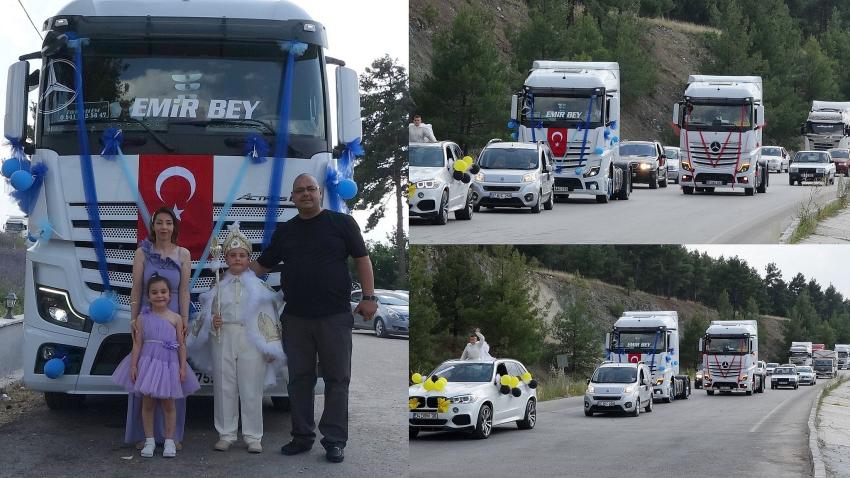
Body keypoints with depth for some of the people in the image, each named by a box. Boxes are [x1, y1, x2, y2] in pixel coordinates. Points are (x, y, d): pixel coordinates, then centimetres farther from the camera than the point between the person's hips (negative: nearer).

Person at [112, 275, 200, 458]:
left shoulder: (175, 319, 0)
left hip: (169, 365, 0)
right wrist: (133, 365, -6)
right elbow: (137, 344, 0)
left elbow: (181, 345, 2)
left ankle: (169, 441, 14)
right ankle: (149, 441, 13)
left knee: (168, 404, 6)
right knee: (147, 403, 5)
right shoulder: (143, 318, 1)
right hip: (148, 363, 0)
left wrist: (183, 367, -3)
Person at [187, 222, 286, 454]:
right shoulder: (219, 287, 10)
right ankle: (226, 434, 12)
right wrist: (211, 322, -7)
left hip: (251, 341, -2)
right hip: (223, 339, 2)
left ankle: (253, 436, 5)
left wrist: (271, 347, -2)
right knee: (224, 388, 4)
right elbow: (207, 314, 17)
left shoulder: (259, 287, 5)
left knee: (251, 390, -1)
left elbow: (268, 317, 3)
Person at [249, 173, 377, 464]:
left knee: (337, 379, -1)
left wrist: (369, 297, -6)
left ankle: (334, 440, 3)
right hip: (295, 318, 3)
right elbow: (262, 265, 16)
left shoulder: (341, 223, 2)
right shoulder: (284, 231, 13)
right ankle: (302, 437, 15)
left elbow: (362, 259, 2)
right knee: (299, 379, 7)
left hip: (334, 317, -3)